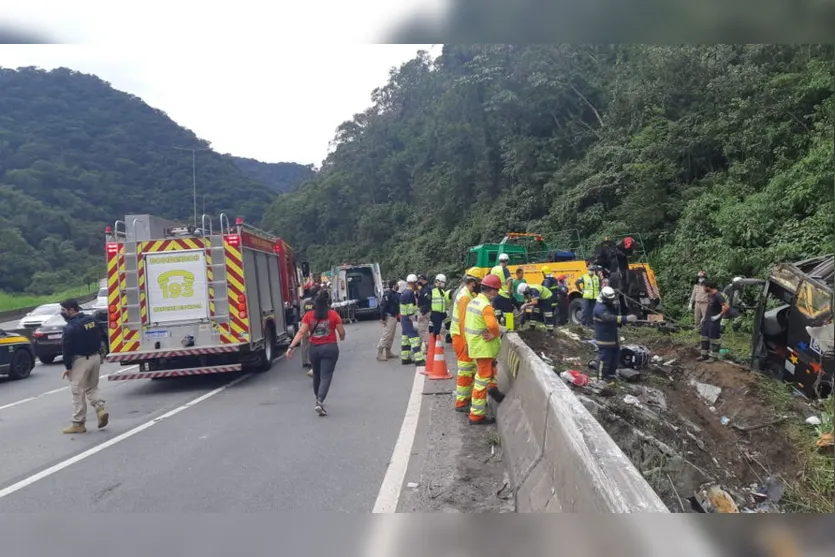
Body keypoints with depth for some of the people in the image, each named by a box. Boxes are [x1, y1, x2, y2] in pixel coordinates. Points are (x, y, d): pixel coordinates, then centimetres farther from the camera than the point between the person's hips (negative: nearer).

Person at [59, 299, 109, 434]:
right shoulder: (91, 320, 7)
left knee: (78, 392, 2)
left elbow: (67, 348, -15)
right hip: (95, 357, 8)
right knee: (92, 387, 20)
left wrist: (67, 366, -7)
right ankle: (101, 409, -1)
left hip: (81, 360, -8)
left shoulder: (71, 327, -17)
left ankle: (78, 423, 7)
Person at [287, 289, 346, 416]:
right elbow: (342, 333, -1)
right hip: (330, 348, -3)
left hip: (314, 348, 3)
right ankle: (319, 402, -20)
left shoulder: (308, 315, 0)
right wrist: (342, 338, 21)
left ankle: (318, 400, 36)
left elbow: (301, 333, -8)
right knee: (326, 376, -4)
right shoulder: (333, 314, -4)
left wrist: (291, 347, -9)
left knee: (317, 375, 21)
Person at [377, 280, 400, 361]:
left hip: (394, 317, 10)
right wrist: (382, 318, -23)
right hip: (389, 317, -10)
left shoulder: (396, 294, 12)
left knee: (391, 336, 14)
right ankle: (379, 354, -5)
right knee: (386, 335, -9)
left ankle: (388, 353, 23)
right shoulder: (388, 294, -17)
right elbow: (383, 306, -22)